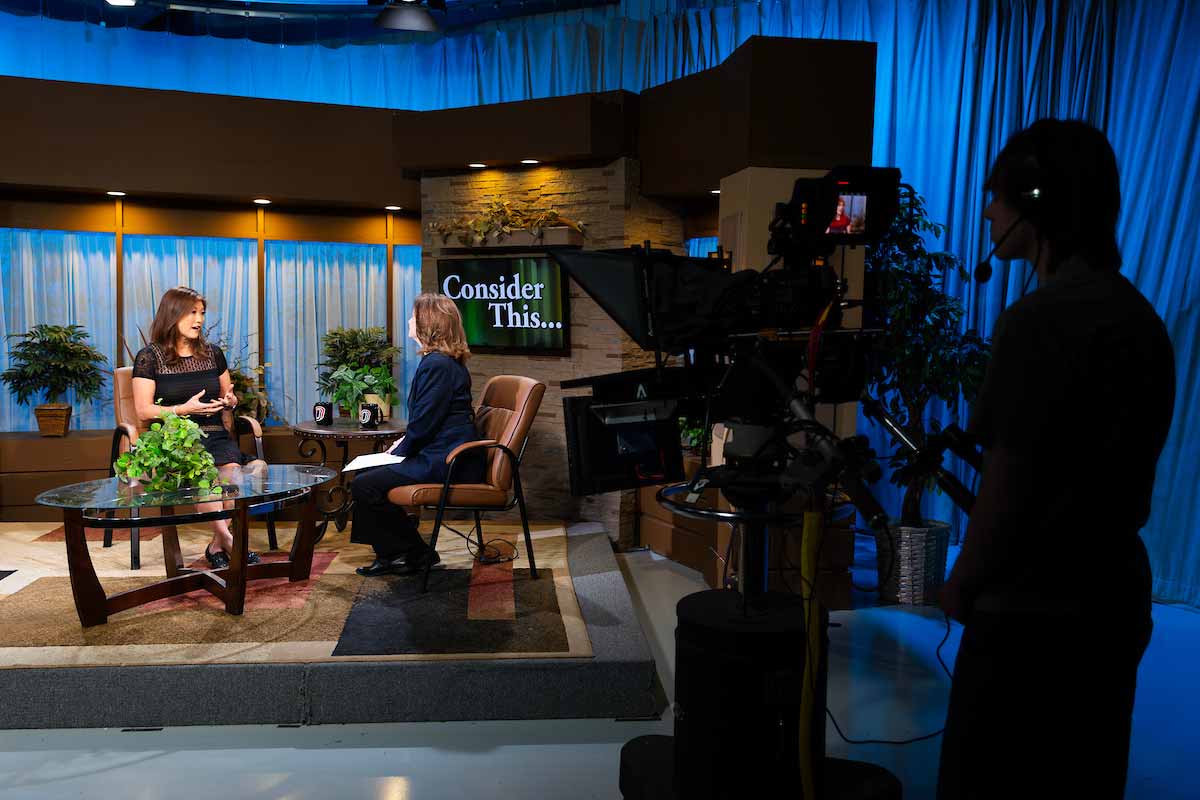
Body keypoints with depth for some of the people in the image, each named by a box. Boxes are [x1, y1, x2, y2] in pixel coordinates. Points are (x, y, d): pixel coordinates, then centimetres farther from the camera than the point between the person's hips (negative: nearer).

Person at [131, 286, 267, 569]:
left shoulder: (211, 353, 16)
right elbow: (144, 411, -2)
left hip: (215, 436, 3)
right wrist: (185, 409, -15)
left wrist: (228, 401, 2)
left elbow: (230, 397, 27)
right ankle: (229, 540, -33)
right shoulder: (149, 357, 4)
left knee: (231, 469, -31)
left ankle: (218, 545, -23)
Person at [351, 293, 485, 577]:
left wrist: (399, 452, -2)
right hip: (446, 456, 11)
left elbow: (423, 424, -18)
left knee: (364, 486, -14)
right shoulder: (448, 361, 16)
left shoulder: (436, 364, -18)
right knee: (367, 474, 15)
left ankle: (416, 554, 0)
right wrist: (404, 442, 10)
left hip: (446, 463, -11)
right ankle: (392, 553, 18)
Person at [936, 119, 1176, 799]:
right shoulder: (1137, 314, 8)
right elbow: (1099, 466, 11)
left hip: (1036, 612, -8)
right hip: (1110, 599, 9)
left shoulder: (1043, 318, -20)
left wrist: (962, 584, -3)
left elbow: (1007, 489, -18)